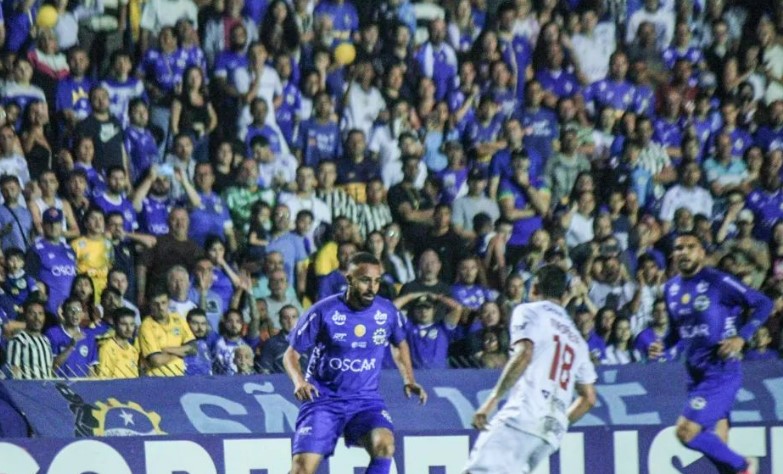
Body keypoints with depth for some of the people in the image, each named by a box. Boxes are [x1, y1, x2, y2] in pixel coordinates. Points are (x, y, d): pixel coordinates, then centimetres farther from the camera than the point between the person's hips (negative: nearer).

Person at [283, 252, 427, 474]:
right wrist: (299, 381, -23)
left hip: (366, 400, 2)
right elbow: (292, 354, -3)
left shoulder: (387, 312, -2)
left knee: (384, 445, -28)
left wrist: (409, 381, 7)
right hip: (323, 399, -2)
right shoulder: (323, 312, -12)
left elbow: (400, 344, 20)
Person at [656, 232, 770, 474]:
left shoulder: (718, 282, -11)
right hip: (695, 373, 7)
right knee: (717, 444, 8)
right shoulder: (671, 288, 10)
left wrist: (741, 337, -18)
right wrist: (662, 346, 3)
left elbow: (763, 304, -9)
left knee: (686, 431, -18)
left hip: (721, 372, -7)